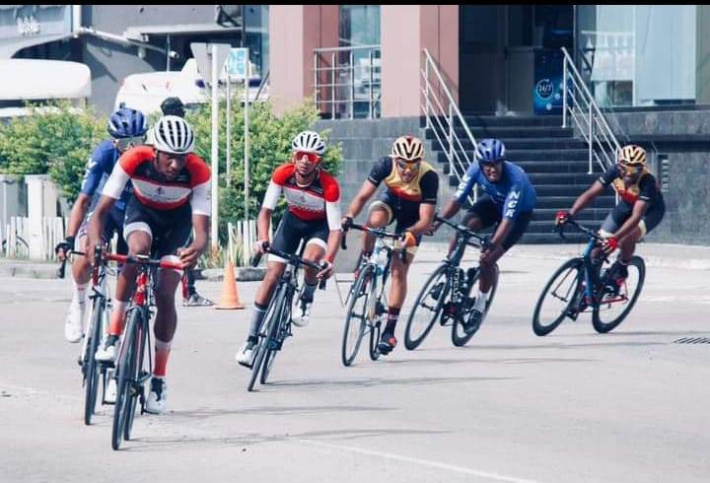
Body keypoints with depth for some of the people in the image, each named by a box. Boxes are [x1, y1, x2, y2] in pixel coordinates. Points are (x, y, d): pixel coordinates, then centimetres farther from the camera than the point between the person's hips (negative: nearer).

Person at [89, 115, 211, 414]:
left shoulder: (197, 172, -33)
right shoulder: (134, 160, -33)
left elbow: (201, 227, -37)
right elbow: (102, 209, -32)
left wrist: (197, 249, -60)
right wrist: (95, 241, -52)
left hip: (177, 220, 0)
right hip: (142, 212, 0)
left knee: (165, 295, -12)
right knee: (138, 249, -35)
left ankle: (159, 379, 3)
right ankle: (113, 337, -27)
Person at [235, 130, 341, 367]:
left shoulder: (329, 185, -33)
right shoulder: (282, 174, -26)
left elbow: (335, 228, -32)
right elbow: (266, 210, -23)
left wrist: (329, 261, -46)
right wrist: (262, 239, -41)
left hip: (320, 224, -2)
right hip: (293, 219, 2)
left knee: (311, 260, -33)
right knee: (272, 274, -8)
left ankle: (306, 299, 2)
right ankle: (251, 341, -2)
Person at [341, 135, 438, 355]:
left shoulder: (429, 177, -35)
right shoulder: (385, 165, -29)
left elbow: (426, 221, -35)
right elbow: (362, 196, -26)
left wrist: (410, 233, -54)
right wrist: (349, 216, -44)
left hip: (413, 216, -2)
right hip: (391, 200, 2)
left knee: (399, 271, -8)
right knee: (374, 220, -36)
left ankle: (390, 330, -1)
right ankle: (364, 264, -9)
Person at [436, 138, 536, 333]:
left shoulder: (515, 179, -39)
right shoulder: (476, 169, -25)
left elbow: (508, 219, -43)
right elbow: (457, 199, -24)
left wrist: (492, 245, -53)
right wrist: (437, 221, -37)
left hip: (520, 210, -4)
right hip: (493, 201, 4)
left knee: (487, 259, -16)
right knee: (464, 227, -26)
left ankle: (480, 307, 5)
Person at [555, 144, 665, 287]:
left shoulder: (647, 181, -39)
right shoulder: (615, 172, -28)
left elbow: (636, 216, -47)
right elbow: (590, 193, -30)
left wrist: (615, 238, -59)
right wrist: (570, 214, -45)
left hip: (650, 210, -5)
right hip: (626, 205, 5)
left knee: (627, 238, -33)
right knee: (599, 242, -7)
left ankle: (621, 271, -3)